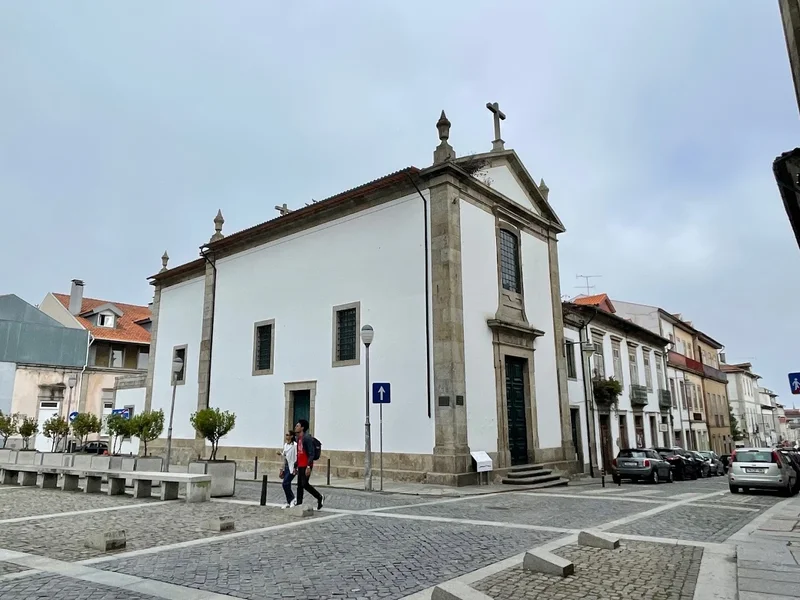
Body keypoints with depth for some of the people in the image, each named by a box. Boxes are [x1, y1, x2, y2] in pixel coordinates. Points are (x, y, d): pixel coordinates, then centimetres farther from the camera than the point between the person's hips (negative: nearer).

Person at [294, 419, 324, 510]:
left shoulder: (307, 438, -14)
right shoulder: (298, 439, 14)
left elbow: (311, 454, -19)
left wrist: (308, 466, -25)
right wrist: (296, 466, 19)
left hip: (306, 466, -9)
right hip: (300, 466, 9)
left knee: (304, 484, -10)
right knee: (299, 485, 8)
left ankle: (320, 497, 5)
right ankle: (299, 504, 11)